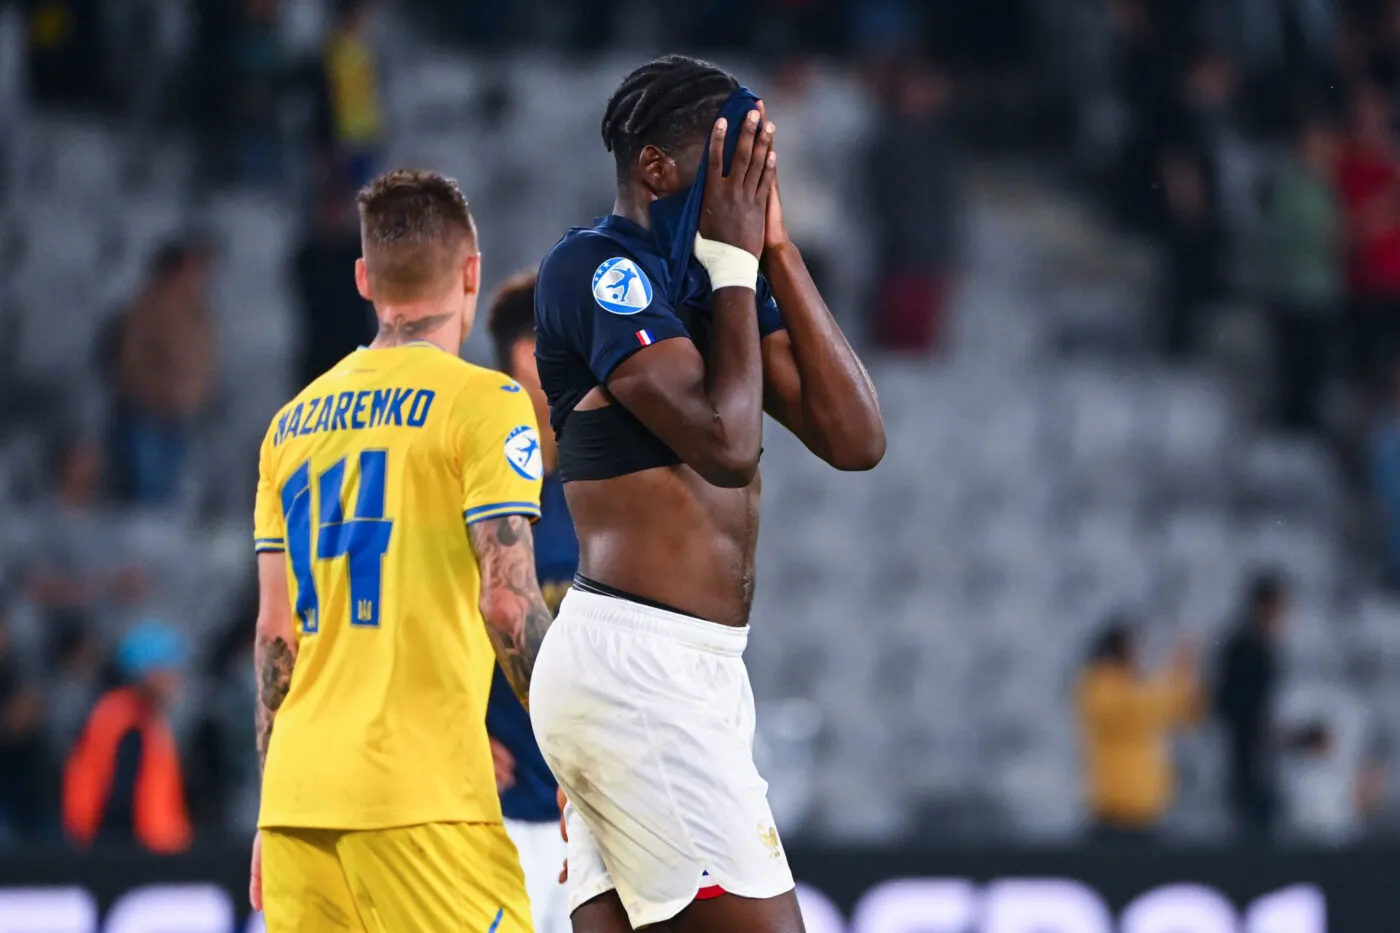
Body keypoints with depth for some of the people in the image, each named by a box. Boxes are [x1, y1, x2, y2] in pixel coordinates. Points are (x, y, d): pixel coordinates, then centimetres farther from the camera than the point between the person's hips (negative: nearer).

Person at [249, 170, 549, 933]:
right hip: (421, 796, -6)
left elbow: (275, 632, 15)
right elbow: (507, 603, -12)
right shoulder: (480, 404, -4)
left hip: (298, 794, 6)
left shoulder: (294, 421, 15)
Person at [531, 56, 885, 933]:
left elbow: (856, 439, 8)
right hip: (640, 663, -9)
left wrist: (777, 250, 5)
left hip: (687, 666, 9)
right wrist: (736, 261, -7)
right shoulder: (596, 267, -9)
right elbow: (724, 441, -18)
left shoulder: (716, 281, 16)